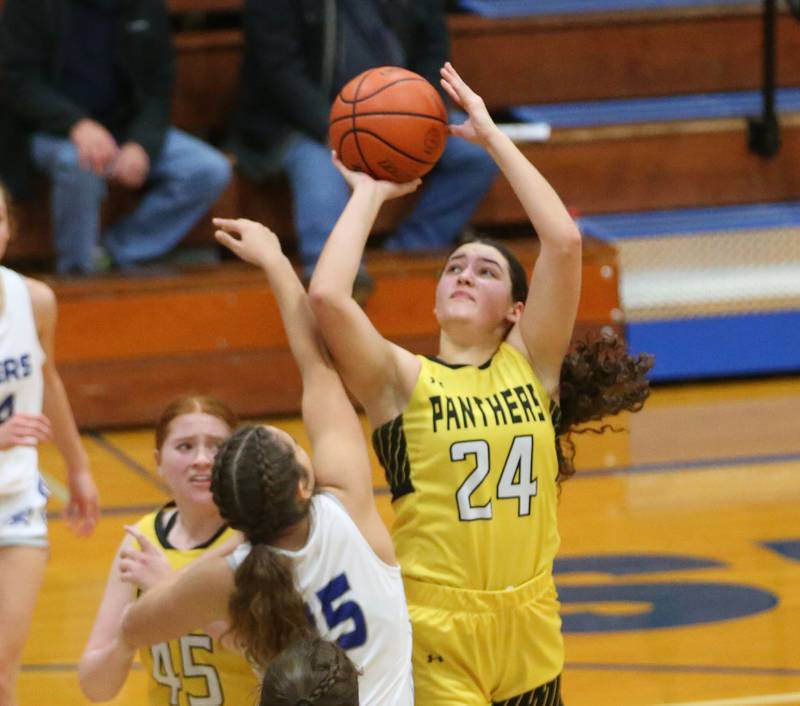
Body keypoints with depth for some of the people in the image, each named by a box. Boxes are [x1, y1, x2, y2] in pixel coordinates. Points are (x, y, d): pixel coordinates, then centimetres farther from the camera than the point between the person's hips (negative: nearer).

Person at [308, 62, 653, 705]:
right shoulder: (405, 381, -2)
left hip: (530, 626, 3)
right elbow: (327, 296, -19)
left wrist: (491, 135, -2)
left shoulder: (529, 365, 5)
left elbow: (564, 241, -6)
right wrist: (369, 194, -4)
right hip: (435, 629, -3)